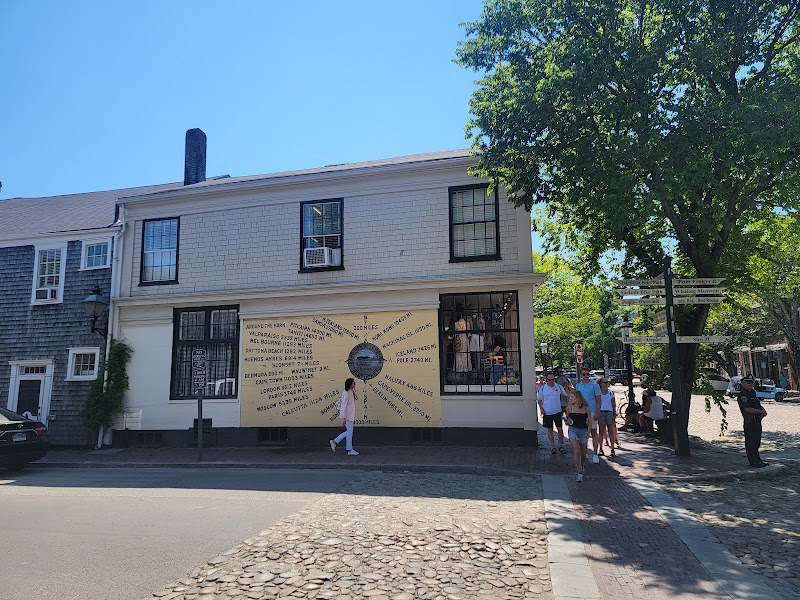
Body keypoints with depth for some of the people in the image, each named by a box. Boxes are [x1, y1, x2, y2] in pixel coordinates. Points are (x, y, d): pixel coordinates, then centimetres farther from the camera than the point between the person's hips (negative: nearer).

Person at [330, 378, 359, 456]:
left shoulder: (351, 392, 10)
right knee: (349, 432, 0)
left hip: (351, 415, 10)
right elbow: (344, 406, -19)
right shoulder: (346, 393, -18)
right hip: (348, 416, -10)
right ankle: (350, 450, 10)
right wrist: (344, 418, -19)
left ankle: (334, 441, 23)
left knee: (349, 431, 15)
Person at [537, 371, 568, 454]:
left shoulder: (559, 387, -1)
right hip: (547, 413, -1)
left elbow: (566, 394, 16)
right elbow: (539, 399, 3)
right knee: (550, 430, 8)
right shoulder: (542, 388, -5)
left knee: (560, 429, 1)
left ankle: (560, 446, 16)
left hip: (557, 412, 1)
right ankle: (552, 447, 19)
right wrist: (541, 408, -8)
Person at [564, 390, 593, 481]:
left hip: (583, 430, 1)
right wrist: (568, 422, -12)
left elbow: (590, 422, 1)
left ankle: (581, 466, 42)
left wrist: (588, 432, -10)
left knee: (583, 453, 9)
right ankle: (580, 473, -13)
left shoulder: (586, 408, -5)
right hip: (573, 430, -1)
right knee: (577, 450, -19)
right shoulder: (569, 407, -3)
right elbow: (567, 421, 11)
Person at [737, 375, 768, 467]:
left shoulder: (753, 392, 16)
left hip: (757, 420, 9)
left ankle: (757, 460, 25)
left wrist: (763, 410, 2)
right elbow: (747, 409, -21)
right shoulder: (742, 395, -13)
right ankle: (753, 461, 4)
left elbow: (758, 404, 23)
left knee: (757, 441, 16)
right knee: (750, 442, -2)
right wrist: (761, 411, -15)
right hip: (749, 421, -9)